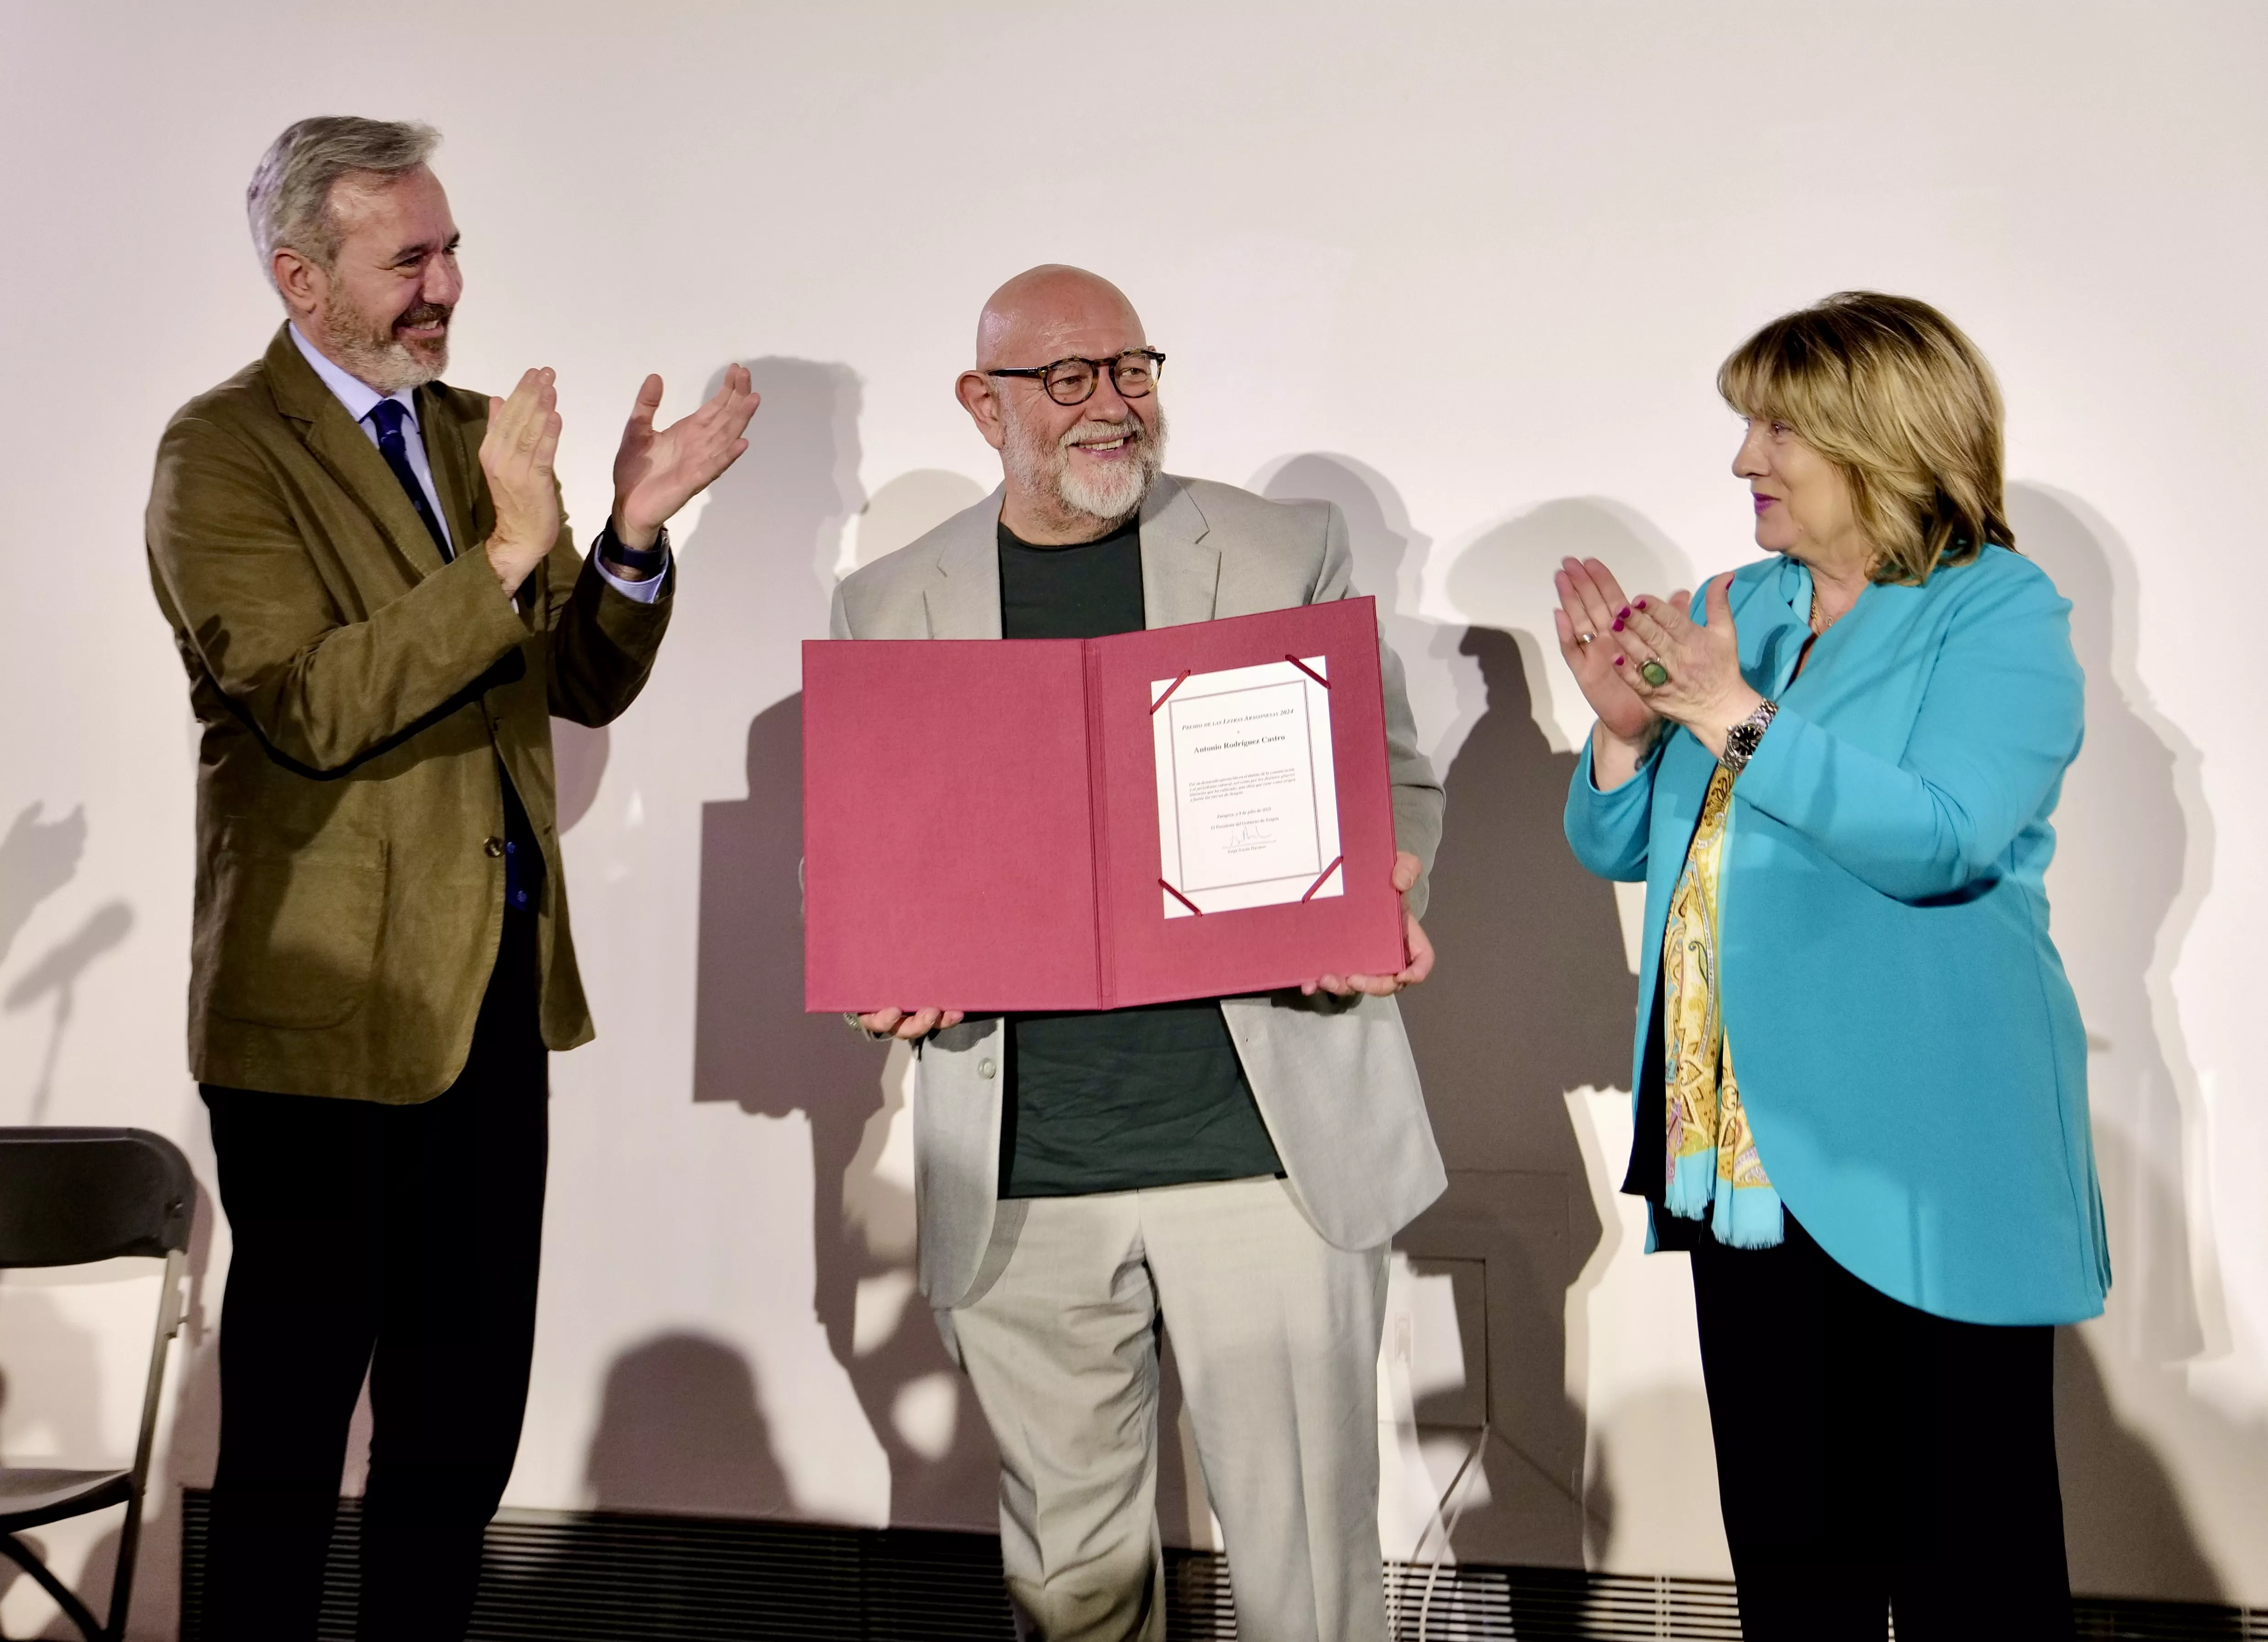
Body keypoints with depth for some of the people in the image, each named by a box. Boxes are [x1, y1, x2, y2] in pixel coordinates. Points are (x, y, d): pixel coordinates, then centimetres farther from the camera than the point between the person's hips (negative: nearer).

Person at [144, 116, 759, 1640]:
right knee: (296, 1402, 10)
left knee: (469, 1400, 16)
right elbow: (309, 708, -21)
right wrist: (506, 552, -27)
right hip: (325, 1000, -6)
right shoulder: (222, 452, -8)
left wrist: (631, 535, -9)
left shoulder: (473, 428, 11)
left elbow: (588, 686, 8)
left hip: (496, 981, 6)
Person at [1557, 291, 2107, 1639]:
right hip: (1744, 1153, 6)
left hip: (1922, 1167, -6)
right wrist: (1626, 725, -7)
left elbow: (1940, 838, -23)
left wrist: (1737, 720, -22)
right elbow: (1620, 849, 11)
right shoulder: (1737, 610, 11)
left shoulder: (2001, 615, -6)